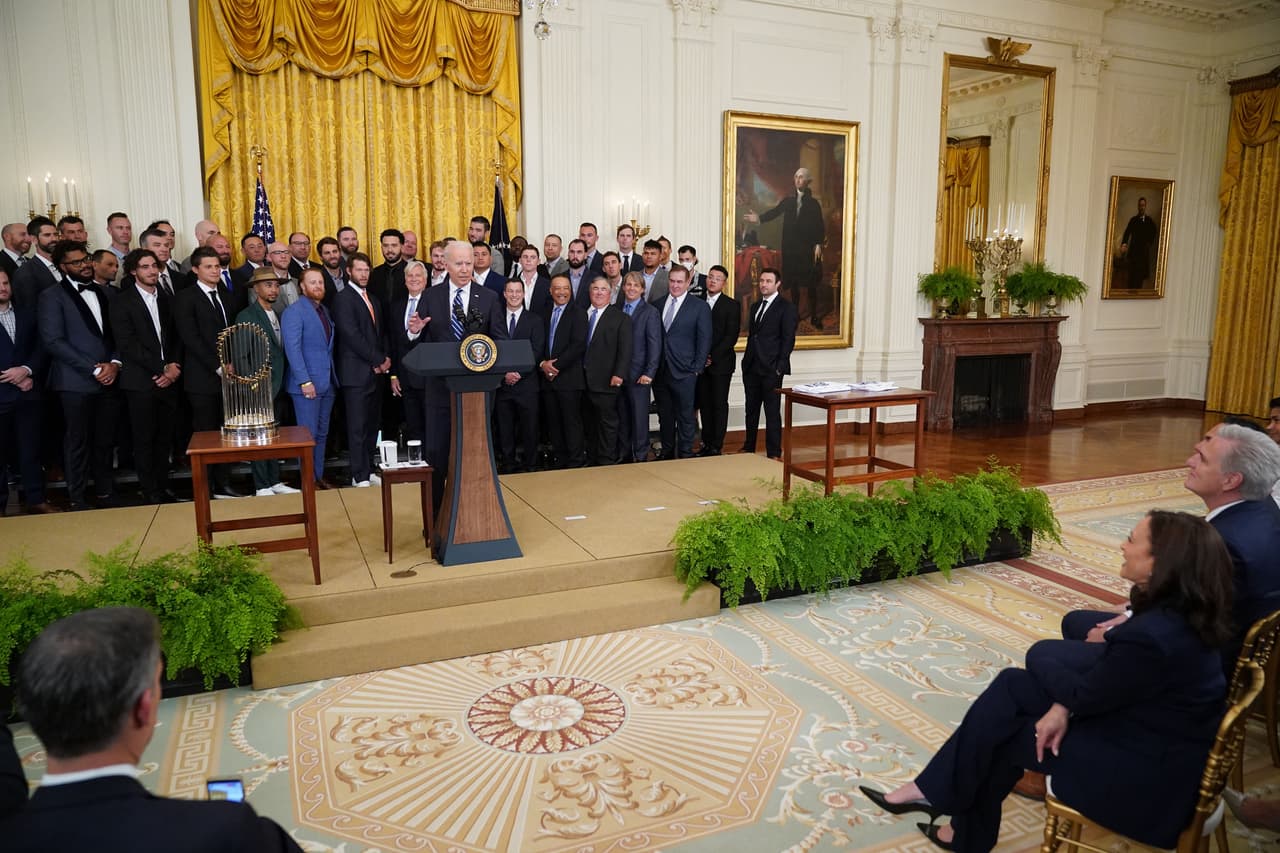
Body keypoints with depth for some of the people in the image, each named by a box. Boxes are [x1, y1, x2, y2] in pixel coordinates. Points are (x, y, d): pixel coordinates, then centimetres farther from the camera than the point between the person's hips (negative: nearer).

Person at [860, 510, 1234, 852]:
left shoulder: (1152, 638, -33)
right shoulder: (1176, 610, -3)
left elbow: (1086, 692, -18)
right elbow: (1102, 675, 4)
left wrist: (1038, 662, 1)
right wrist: (1063, 706, -10)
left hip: (1148, 775, -9)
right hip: (1145, 727, 9)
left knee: (1003, 733, 2)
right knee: (1012, 686, 3)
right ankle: (933, 790, 11)